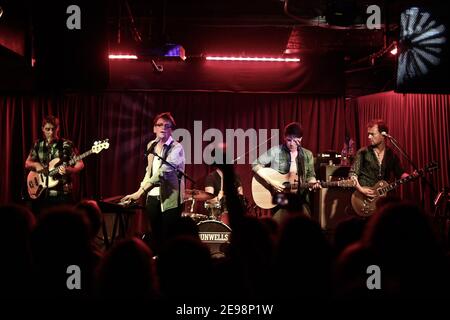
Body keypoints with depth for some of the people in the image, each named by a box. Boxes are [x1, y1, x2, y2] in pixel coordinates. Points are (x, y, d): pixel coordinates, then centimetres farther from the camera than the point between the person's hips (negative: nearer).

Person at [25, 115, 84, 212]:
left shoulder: (67, 145, -3)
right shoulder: (38, 145, 9)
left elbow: (80, 164, -5)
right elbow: (27, 163, 17)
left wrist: (68, 170, -24)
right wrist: (36, 165, -5)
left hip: (62, 193, -4)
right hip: (41, 193, 4)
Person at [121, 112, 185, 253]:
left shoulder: (176, 148, -12)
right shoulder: (151, 145, 10)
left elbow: (163, 172, -24)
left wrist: (140, 192, -30)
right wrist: (142, 188, 4)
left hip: (169, 198, -6)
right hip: (152, 197, 6)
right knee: (155, 235, 11)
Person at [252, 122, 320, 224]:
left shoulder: (307, 155, 5)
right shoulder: (275, 151, -7)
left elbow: (310, 176, 13)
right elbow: (255, 165, -8)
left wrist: (313, 184, -10)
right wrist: (271, 181, -17)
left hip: (300, 198, 3)